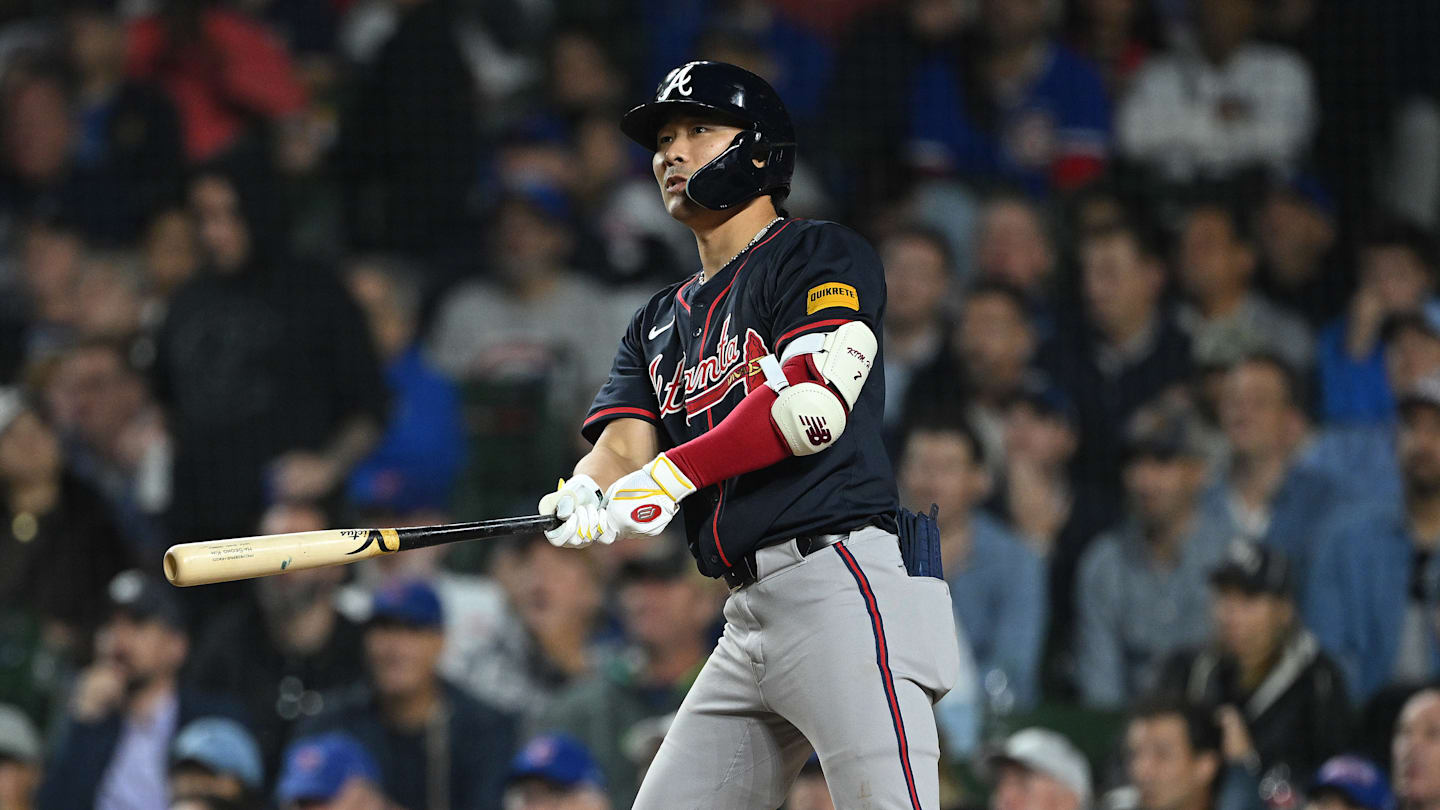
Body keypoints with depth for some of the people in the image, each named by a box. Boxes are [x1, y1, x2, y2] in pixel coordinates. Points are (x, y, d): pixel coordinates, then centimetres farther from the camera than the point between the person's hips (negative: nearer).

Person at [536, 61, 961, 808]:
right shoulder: (658, 325, 26)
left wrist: (672, 474, -18)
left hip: (843, 583, -8)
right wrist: (585, 497, -15)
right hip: (750, 617, 8)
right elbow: (622, 443, 10)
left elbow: (814, 404, -12)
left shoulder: (823, 257, 3)